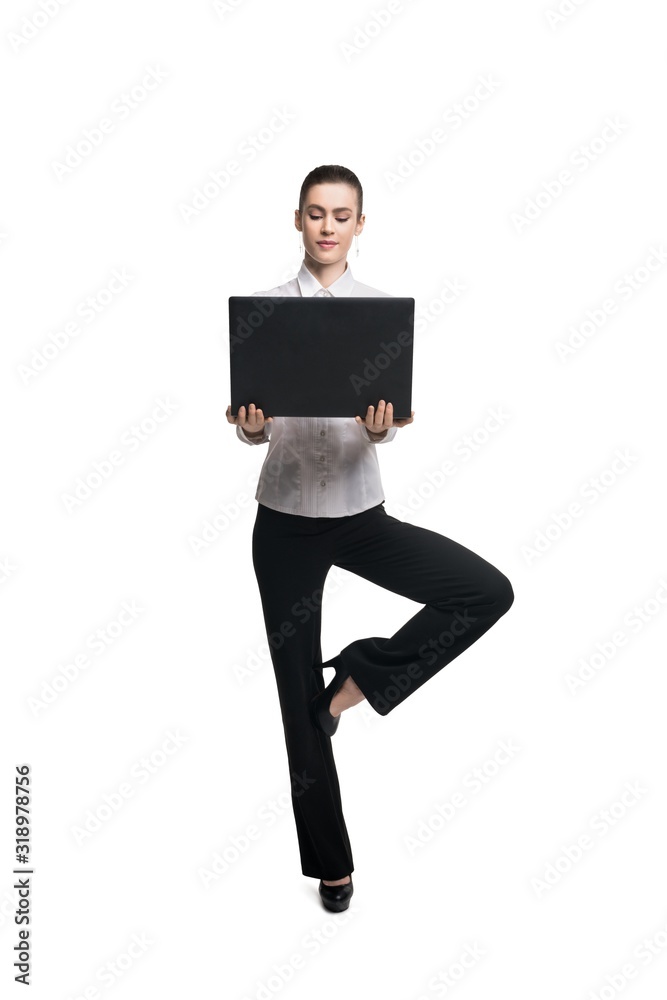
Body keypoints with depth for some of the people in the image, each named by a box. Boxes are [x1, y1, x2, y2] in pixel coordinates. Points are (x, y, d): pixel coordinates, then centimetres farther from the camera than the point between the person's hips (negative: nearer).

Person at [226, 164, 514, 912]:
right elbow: (253, 427, -1)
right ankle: (330, 861, 29)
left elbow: (388, 416, -6)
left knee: (489, 591, -19)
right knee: (298, 698, 8)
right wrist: (248, 424, -23)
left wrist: (380, 426, -29)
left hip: (361, 512, 1)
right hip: (286, 517, 0)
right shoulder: (266, 308, 2)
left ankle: (360, 676, 1)